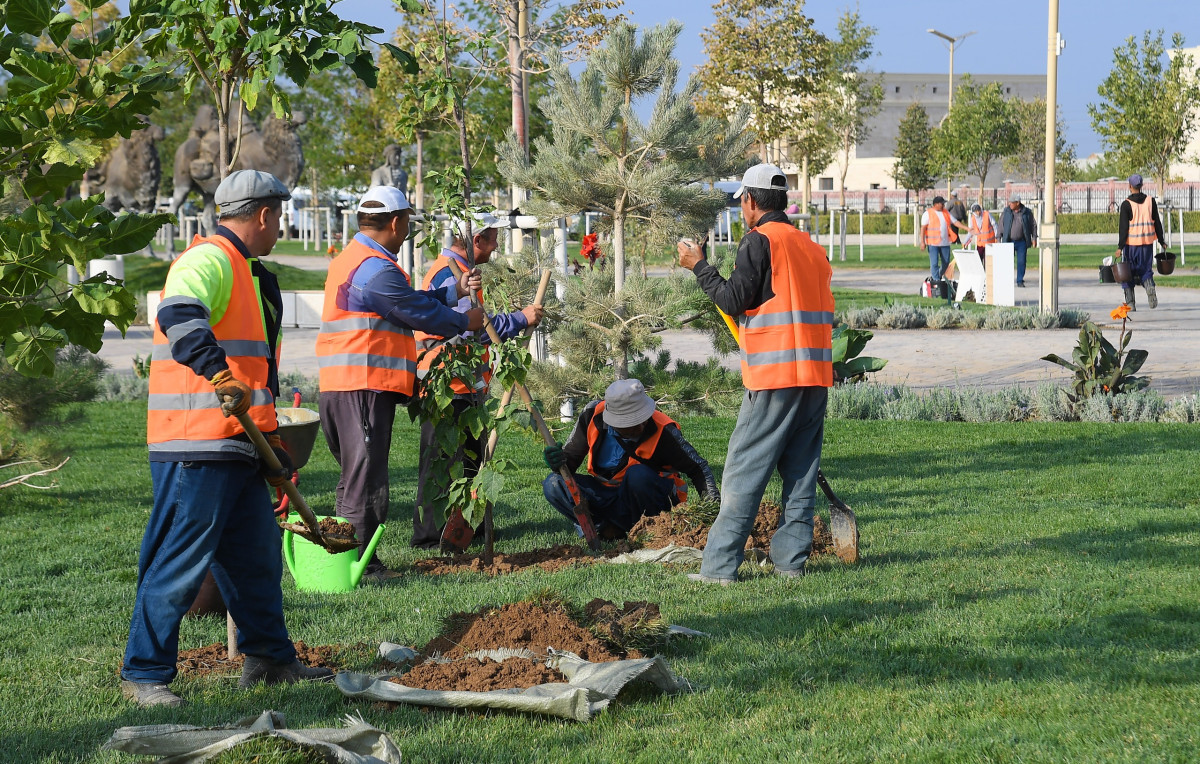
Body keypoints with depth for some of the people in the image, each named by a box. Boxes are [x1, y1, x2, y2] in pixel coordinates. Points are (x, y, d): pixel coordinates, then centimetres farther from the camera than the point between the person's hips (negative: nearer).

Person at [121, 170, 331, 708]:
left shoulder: (247, 274, 23)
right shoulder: (209, 260, -10)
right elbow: (180, 318, -32)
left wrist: (273, 446, 29)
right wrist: (220, 373, -42)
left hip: (236, 445, 10)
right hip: (195, 446, -10)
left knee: (257, 552, 16)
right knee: (180, 561, -6)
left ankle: (269, 659, 28)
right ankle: (144, 673, 1)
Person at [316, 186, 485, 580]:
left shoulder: (350, 258, 19)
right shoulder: (376, 268, -16)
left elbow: (408, 302, 23)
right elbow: (422, 314, -10)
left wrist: (456, 290, 24)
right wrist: (464, 321, 7)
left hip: (340, 384, 11)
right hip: (365, 386, -11)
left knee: (356, 475, 16)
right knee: (366, 478, -6)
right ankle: (361, 564, -4)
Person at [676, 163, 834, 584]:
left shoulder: (760, 241, -6)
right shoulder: (811, 245, 18)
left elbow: (735, 301, -10)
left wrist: (699, 266, 1)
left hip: (775, 375, -7)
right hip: (816, 374, 7)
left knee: (744, 471, -5)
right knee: (801, 471, 10)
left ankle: (720, 565, -5)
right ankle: (791, 558, 9)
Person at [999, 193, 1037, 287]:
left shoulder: (1027, 212, -1)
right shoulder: (1006, 212, 2)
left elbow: (1033, 225, 6)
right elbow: (1001, 225, 6)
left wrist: (1034, 238, -1)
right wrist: (998, 238, 2)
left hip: (1021, 242, -1)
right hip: (1009, 241, 1)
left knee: (1021, 262, -2)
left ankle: (1020, 281, 6)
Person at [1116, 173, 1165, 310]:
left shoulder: (1126, 204, -8)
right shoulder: (1151, 201, 3)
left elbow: (1123, 227, -11)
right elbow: (1157, 223, 7)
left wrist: (1120, 247, -10)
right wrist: (1161, 241, 16)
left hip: (1131, 243, -3)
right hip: (1147, 242, 3)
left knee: (1128, 273, 6)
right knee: (1146, 270, 13)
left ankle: (1130, 303, 5)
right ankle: (1150, 286, -18)